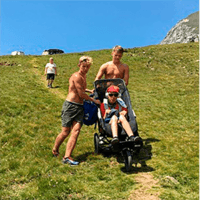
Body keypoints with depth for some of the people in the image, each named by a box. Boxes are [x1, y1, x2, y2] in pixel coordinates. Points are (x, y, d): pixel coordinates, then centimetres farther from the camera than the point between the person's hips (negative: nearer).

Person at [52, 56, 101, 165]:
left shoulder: (83, 76, 19)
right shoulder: (77, 76, -10)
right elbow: (81, 94, -11)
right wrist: (94, 100, 1)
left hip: (79, 107, 8)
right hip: (70, 106, -7)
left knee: (76, 131, -9)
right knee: (65, 132, -3)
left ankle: (67, 156, -9)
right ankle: (55, 149, 24)